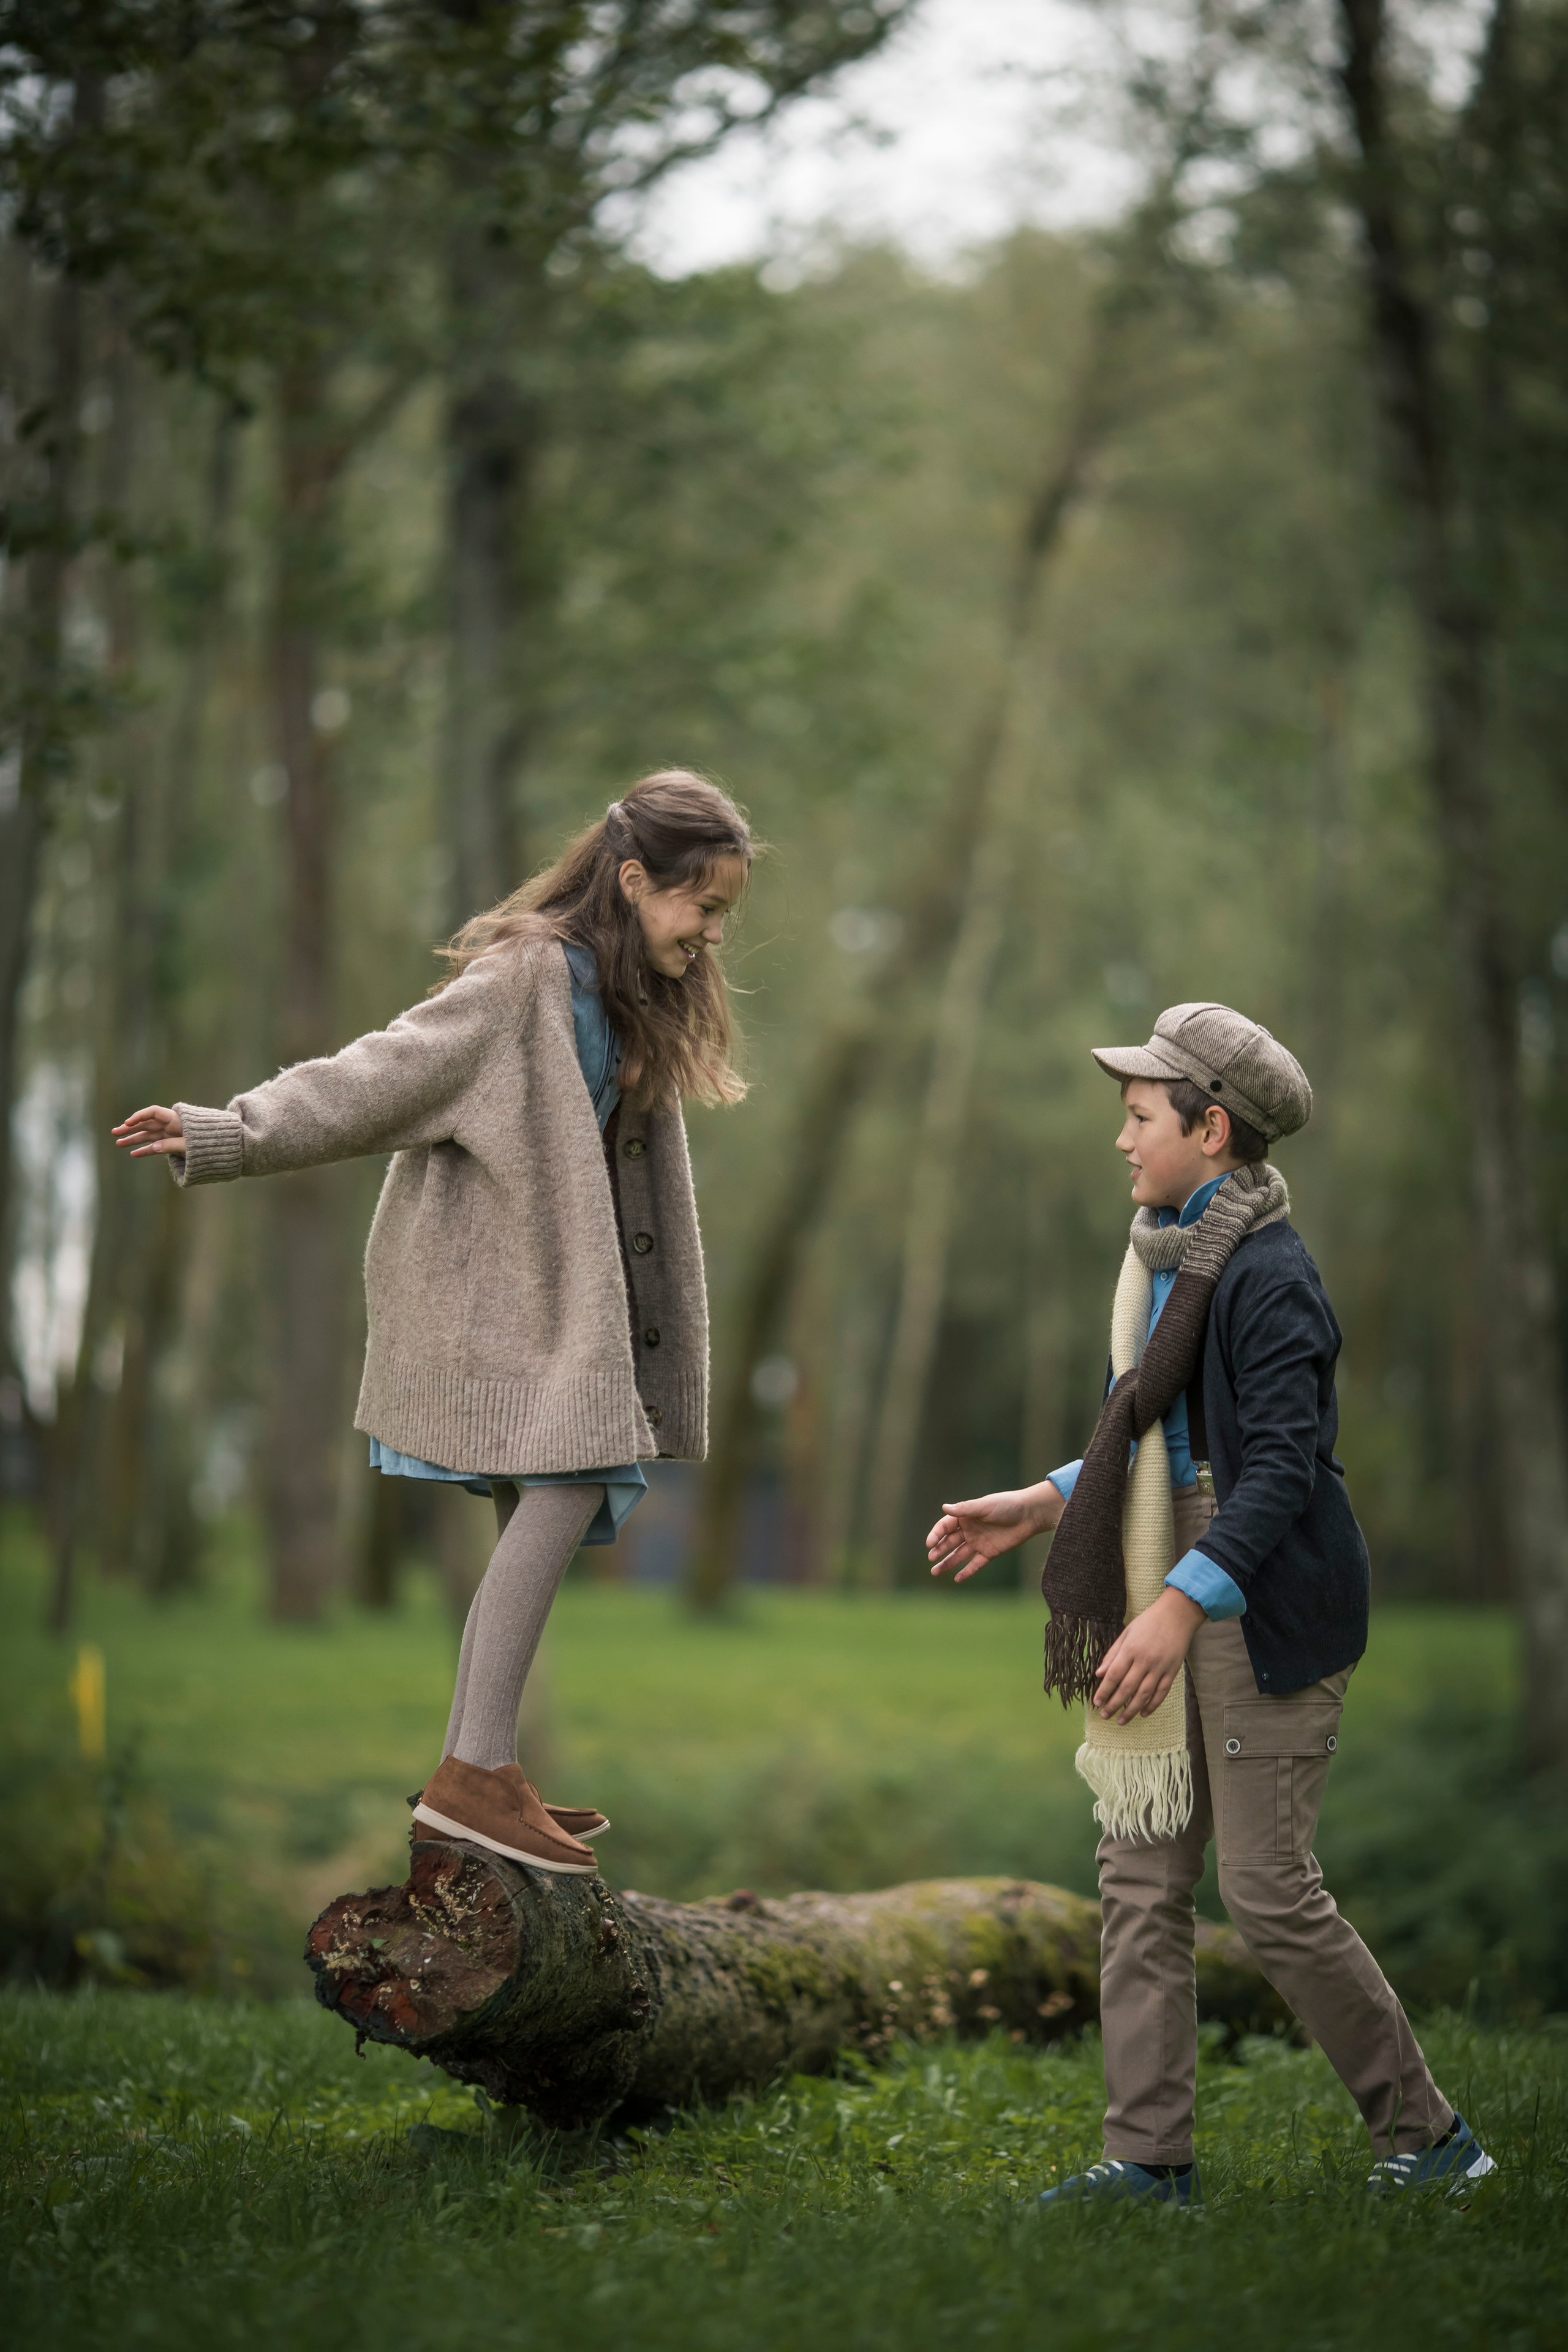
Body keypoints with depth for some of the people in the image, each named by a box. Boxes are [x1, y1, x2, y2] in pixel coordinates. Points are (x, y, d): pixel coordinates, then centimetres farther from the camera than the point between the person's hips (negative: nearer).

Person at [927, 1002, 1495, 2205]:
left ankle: (1428, 2131, 11)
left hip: (1265, 1611, -10)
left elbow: (1283, 1465, -23)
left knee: (1270, 1889, -5)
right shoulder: (1177, 1258, 13)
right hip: (1179, 1600, 10)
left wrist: (1180, 1607, -30)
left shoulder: (1271, 1275, -17)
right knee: (1142, 1877, 7)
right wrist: (1042, 1507, 17)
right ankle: (1151, 2154, 12)